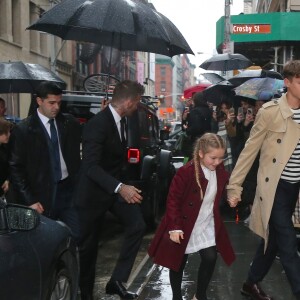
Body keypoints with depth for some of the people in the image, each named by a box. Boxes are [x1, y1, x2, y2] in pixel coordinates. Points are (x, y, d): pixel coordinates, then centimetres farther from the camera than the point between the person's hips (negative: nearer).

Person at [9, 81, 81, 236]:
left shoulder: (70, 123, 3)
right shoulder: (23, 129, -8)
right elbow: (15, 168, -7)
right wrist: (29, 200, -11)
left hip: (69, 189, 3)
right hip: (43, 194, -3)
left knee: (79, 236, 6)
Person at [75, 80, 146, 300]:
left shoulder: (119, 120, 1)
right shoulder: (98, 124, -25)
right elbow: (91, 166, -34)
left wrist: (123, 185, 21)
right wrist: (119, 188, -44)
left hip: (116, 186, 7)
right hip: (95, 191, -7)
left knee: (138, 225, -8)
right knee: (89, 244, 7)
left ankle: (117, 280, 4)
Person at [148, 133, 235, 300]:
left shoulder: (221, 172, -6)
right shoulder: (186, 172, -23)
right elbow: (173, 201, -18)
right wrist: (175, 227, -19)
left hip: (208, 225, 4)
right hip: (185, 225, -4)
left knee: (210, 258, -3)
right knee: (178, 262, 9)